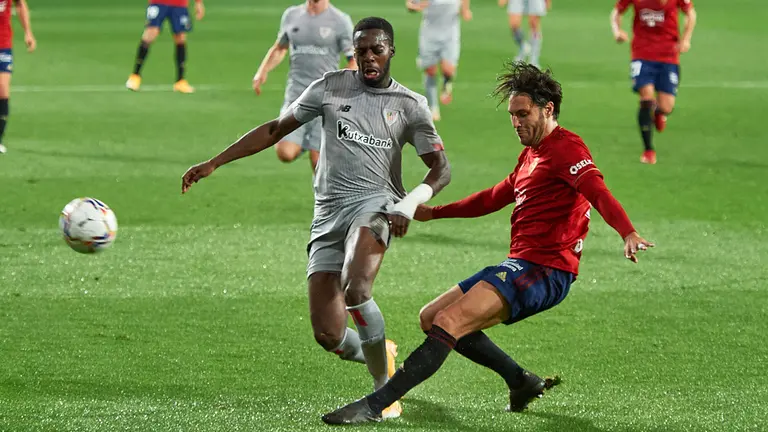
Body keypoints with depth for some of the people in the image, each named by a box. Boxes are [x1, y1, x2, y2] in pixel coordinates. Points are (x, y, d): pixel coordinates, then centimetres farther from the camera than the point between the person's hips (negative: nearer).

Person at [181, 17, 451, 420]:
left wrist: (410, 204, -16)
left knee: (355, 289, -34)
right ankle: (378, 356, 28)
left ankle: (385, 389, -20)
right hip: (328, 213, 3)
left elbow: (441, 168, 4)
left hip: (373, 203, -3)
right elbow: (275, 129, 13)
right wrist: (213, 163, 9)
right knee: (328, 335, -6)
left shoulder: (410, 106, 6)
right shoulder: (331, 87, 8)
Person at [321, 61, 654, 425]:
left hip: (544, 271, -11)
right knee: (431, 317, 13)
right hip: (519, 266, 11)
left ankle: (374, 406, -25)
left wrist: (627, 233, -46)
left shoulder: (566, 148, -10)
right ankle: (521, 382, 9)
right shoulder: (531, 154, 21)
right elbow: (496, 197, 35)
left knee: (448, 323, -23)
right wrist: (434, 212, 40)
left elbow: (597, 189, -28)